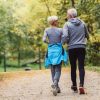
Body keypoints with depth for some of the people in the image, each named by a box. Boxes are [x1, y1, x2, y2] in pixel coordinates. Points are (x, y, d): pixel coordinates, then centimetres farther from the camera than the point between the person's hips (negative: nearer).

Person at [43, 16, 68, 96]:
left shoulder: (47, 30, 0)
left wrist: (49, 43, 10)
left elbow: (44, 40, -10)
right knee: (58, 70, -3)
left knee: (53, 70, 13)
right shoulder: (60, 30, -3)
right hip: (58, 50, -2)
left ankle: (56, 87, 16)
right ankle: (55, 84, -27)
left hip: (51, 50, 2)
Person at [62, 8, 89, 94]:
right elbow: (87, 36, 12)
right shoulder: (82, 23, 5)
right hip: (82, 47, 1)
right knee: (81, 67, 0)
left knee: (73, 67, 12)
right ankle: (81, 85, -16)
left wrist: (65, 42, 5)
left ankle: (74, 86, 22)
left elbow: (65, 36, -16)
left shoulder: (67, 24, -5)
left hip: (72, 48, -1)